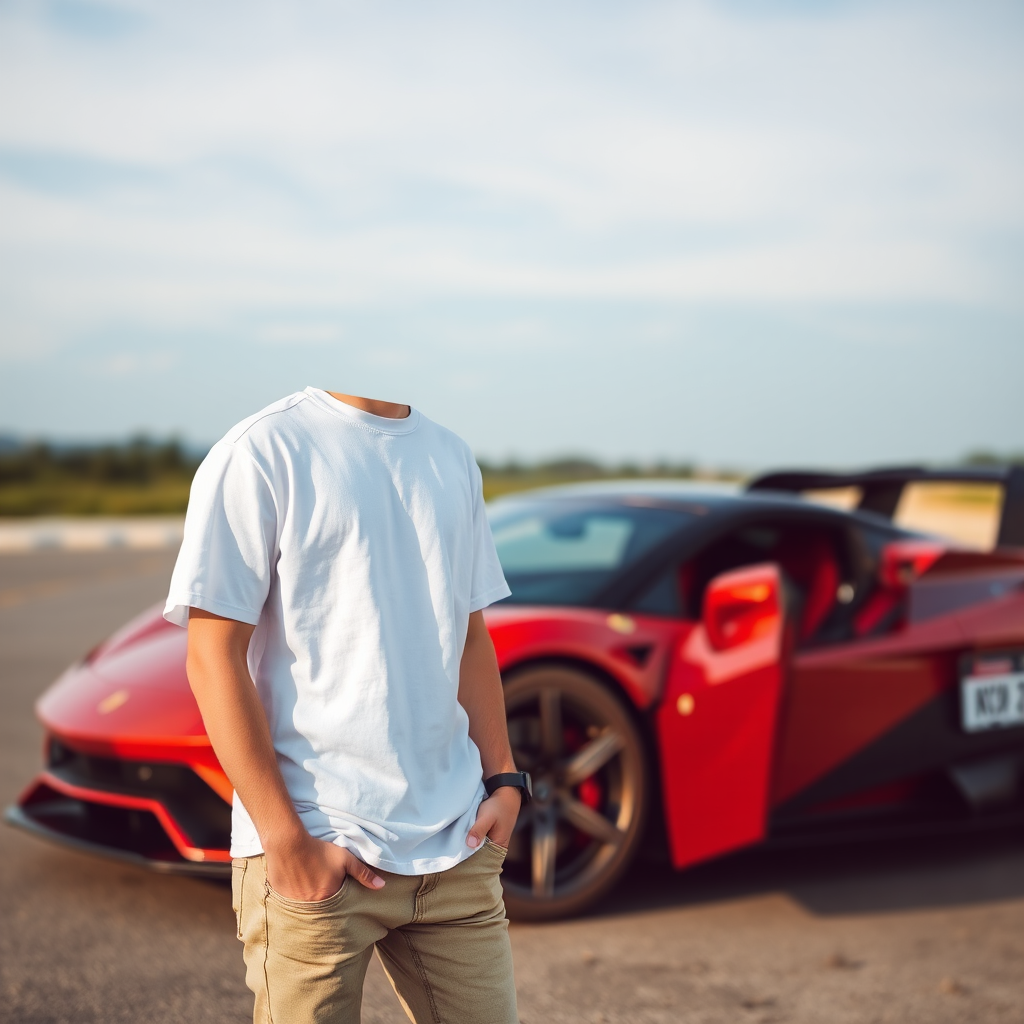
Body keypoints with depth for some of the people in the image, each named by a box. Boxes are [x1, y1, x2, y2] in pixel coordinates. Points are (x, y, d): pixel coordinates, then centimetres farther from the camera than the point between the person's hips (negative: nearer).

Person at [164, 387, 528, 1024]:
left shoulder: (454, 458, 12)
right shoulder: (261, 452, -8)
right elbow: (213, 657, -11)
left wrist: (503, 779, 7)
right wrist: (285, 838, -14)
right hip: (316, 850, -5)